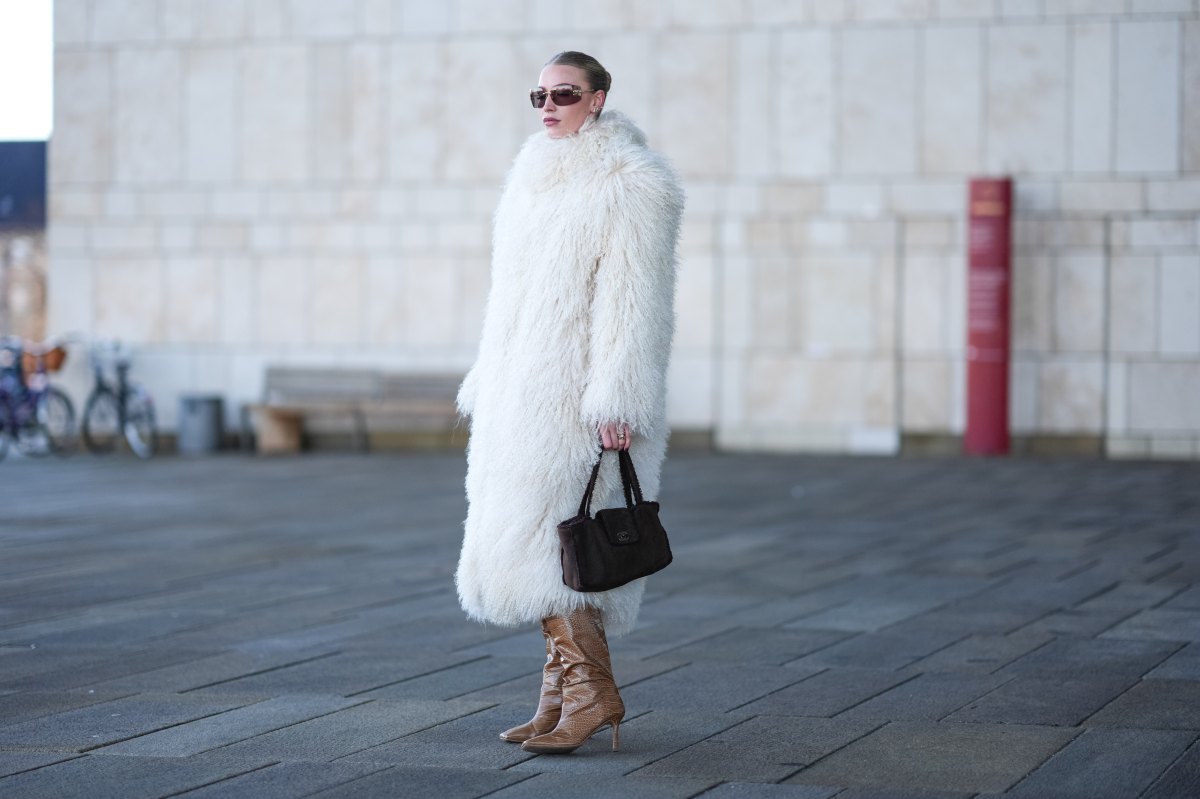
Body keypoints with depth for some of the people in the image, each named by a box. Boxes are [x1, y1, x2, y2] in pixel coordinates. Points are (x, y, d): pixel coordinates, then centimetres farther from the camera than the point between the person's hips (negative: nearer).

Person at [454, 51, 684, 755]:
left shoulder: (629, 184, -8)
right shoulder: (538, 180, 17)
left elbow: (634, 301, -14)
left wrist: (616, 402, -20)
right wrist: (491, 386, 18)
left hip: (580, 397, -8)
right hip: (528, 393, 8)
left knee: (533, 542, -14)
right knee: (558, 547, 8)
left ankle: (592, 689, -8)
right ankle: (566, 695, 12)